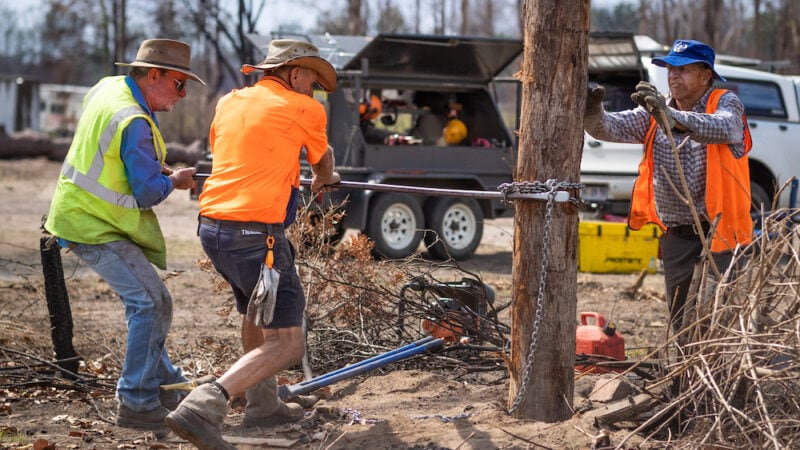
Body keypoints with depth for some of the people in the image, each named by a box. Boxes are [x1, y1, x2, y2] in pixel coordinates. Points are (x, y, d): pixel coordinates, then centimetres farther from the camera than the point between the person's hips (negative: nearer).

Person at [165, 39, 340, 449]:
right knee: (287, 343, -6)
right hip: (254, 234, -8)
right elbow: (323, 160, 20)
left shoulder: (228, 103, 15)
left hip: (212, 227, 8)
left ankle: (263, 404, 35)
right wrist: (323, 181, 44)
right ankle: (203, 409, -21)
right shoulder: (304, 109, 0)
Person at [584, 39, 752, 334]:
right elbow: (612, 128, -4)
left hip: (718, 228, -5)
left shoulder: (726, 103, -6)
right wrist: (592, 113, -28)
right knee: (680, 316, 12)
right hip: (676, 231, 5)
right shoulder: (655, 113, 9)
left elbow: (723, 128, -29)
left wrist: (671, 116, -45)